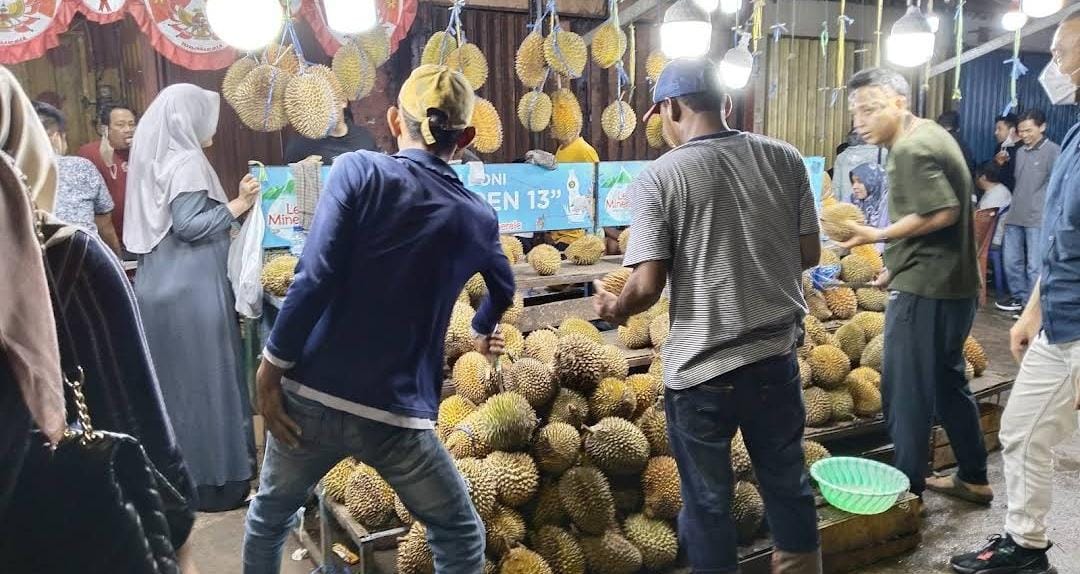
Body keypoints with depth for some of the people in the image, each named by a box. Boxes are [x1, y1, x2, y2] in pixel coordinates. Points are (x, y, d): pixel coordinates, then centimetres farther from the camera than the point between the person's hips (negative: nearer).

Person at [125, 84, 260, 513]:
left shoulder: (159, 157, 14)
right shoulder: (185, 161, -12)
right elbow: (189, 225, -20)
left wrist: (233, 203, 21)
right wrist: (240, 204, -15)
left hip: (162, 286, 9)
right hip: (190, 291, -9)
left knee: (171, 384, 15)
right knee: (203, 383, -2)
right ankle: (214, 480, 7)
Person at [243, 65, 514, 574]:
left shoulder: (360, 170, -4)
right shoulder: (477, 217, 6)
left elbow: (315, 279, -14)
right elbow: (503, 289, 27)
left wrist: (272, 367, -4)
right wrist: (483, 332, 48)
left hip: (312, 396, 1)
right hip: (397, 416, 0)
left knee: (270, 513, 29)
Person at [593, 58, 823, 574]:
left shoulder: (658, 177, -12)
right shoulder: (784, 158, -1)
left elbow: (647, 287, -15)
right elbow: (809, 254, 6)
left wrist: (612, 309, 6)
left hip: (701, 367, -4)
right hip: (776, 355, 4)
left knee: (707, 500, 14)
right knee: (788, 484, 22)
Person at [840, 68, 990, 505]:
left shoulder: (911, 149, -18)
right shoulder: (931, 134, 14)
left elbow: (944, 212, -25)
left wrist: (878, 236, -20)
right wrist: (899, 264, 19)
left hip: (924, 289, -11)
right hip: (954, 283, 11)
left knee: (905, 391, 0)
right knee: (947, 382, 20)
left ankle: (908, 489, 12)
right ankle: (973, 479, 31)